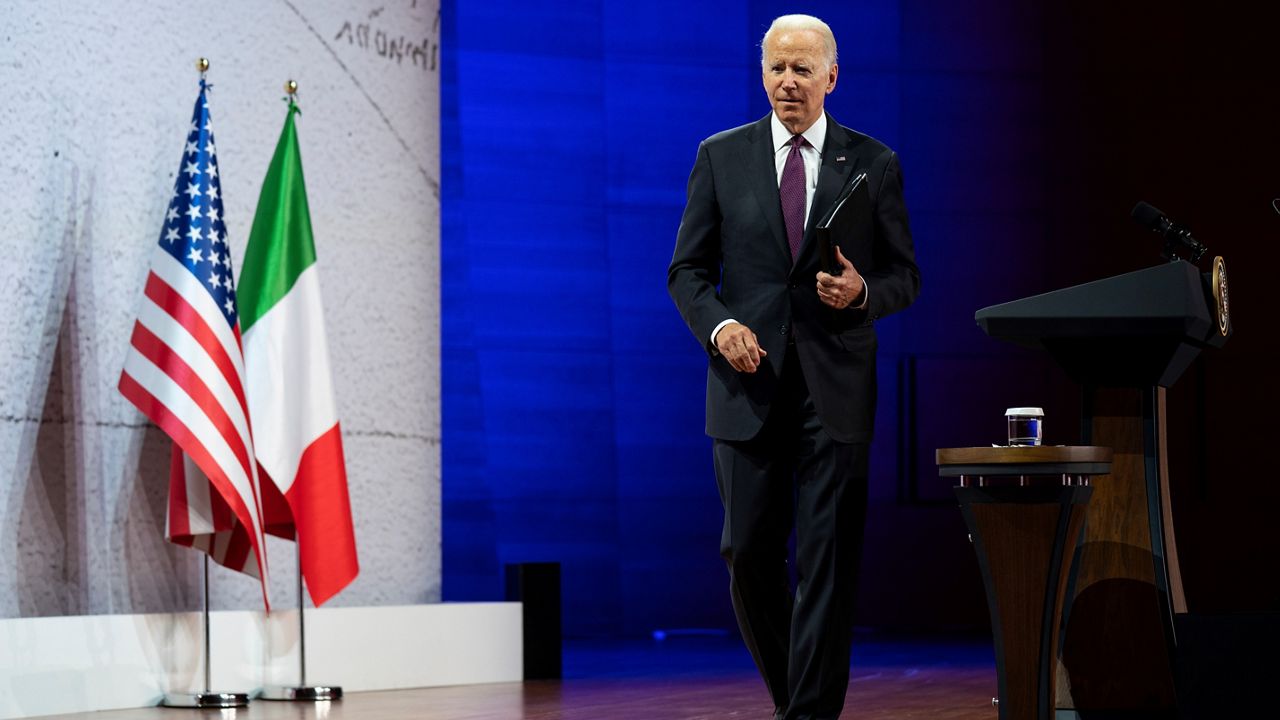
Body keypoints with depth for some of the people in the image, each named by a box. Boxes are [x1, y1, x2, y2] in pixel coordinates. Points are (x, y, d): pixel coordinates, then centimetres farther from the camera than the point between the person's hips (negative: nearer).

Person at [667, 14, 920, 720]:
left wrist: (862, 292, -12)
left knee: (827, 558, -4)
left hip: (836, 388, -1)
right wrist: (718, 325, -11)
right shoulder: (720, 157, 7)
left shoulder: (874, 164, 6)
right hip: (749, 382, 1)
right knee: (749, 552, 3)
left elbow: (905, 276, 9)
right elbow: (688, 270, 8)